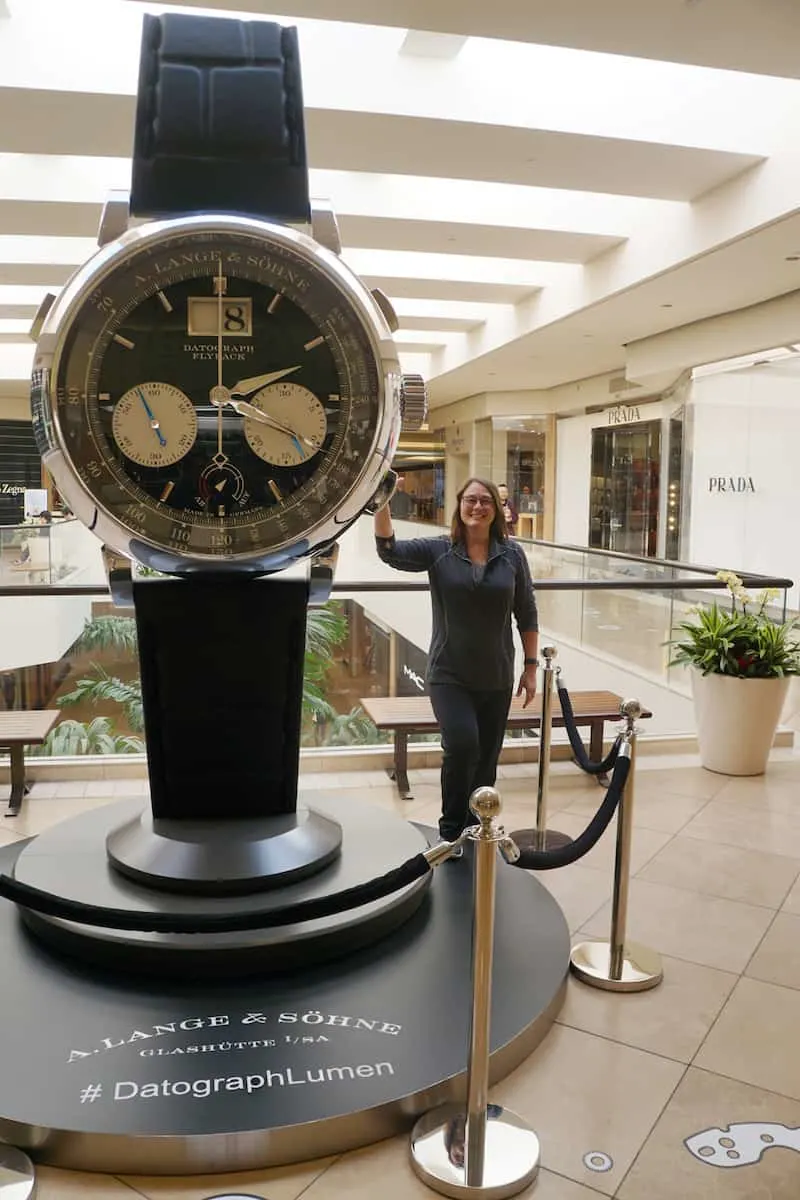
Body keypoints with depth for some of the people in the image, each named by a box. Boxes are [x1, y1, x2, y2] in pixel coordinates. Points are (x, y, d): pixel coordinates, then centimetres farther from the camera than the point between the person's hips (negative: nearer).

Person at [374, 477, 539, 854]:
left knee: (485, 762, 10)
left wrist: (530, 666, 4)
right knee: (462, 745, -21)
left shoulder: (512, 555, 1)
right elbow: (390, 551, -16)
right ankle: (451, 829, 3)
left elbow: (527, 614, 5)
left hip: (496, 680, 2)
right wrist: (382, 503, -28)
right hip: (450, 677, -2)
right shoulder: (437, 551, -2)